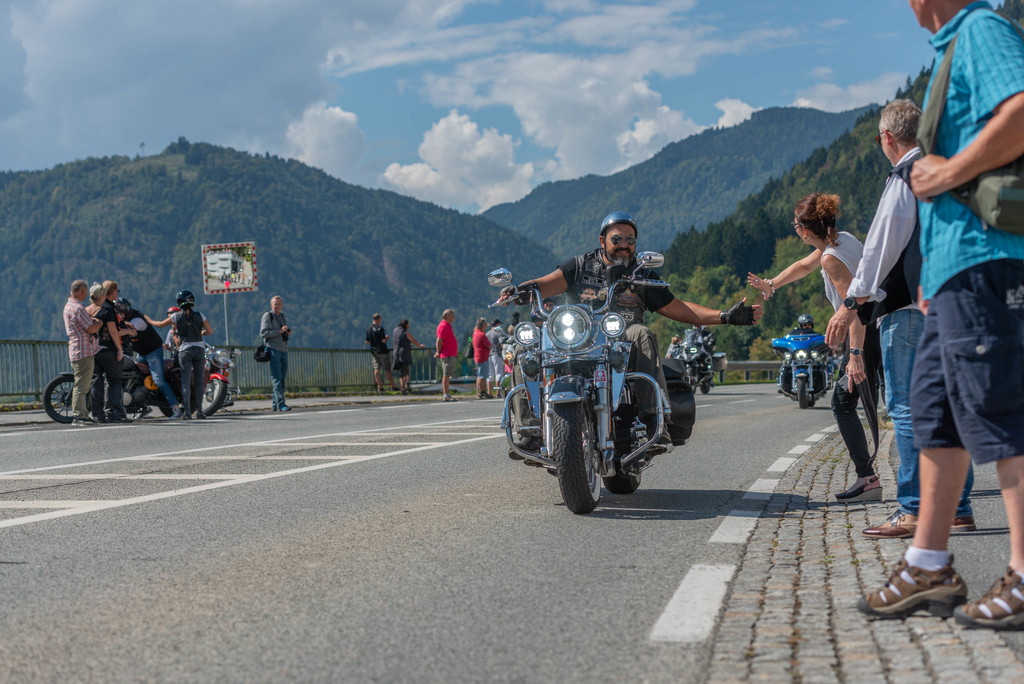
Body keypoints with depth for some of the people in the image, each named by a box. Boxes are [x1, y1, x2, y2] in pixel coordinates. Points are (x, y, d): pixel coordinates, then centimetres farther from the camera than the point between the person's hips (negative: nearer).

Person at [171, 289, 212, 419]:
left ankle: (186, 411, -9)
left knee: (186, 382, -1)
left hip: (184, 350, -1)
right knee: (199, 381, 6)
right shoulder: (200, 315, 2)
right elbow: (210, 331, 5)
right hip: (199, 349, 1)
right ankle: (199, 411, 5)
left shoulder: (175, 317, 0)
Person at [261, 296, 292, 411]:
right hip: (273, 350, -7)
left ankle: (275, 404, 12)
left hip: (283, 350, 7)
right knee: (277, 378, -13)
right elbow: (263, 333, -12)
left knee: (282, 379, 6)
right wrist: (279, 331, -19)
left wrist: (288, 332, 6)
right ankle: (280, 404, -19)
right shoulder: (267, 316, -2)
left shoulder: (283, 317, 20)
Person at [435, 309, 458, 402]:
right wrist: (438, 352, -15)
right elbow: (439, 340, -19)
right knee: (446, 375, -10)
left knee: (447, 375, 11)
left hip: (451, 355, 10)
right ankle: (446, 395, -11)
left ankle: (446, 394, 14)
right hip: (447, 355, -10)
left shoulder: (447, 326, 20)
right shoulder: (443, 326, -13)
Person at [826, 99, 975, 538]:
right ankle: (957, 507, 12)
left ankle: (915, 510, -8)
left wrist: (851, 303, -8)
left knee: (906, 407, -7)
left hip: (909, 307, -8)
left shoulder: (905, 178, -7)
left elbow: (882, 245, -11)